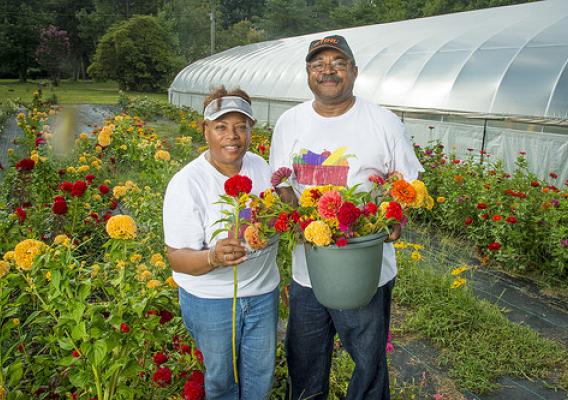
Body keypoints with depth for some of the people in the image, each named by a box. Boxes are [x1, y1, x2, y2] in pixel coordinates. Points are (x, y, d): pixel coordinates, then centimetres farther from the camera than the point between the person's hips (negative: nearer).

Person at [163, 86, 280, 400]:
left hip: (262, 292, 4)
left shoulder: (260, 166, -4)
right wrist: (214, 257, -39)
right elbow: (177, 258, -21)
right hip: (209, 300, -4)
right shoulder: (186, 183, -20)